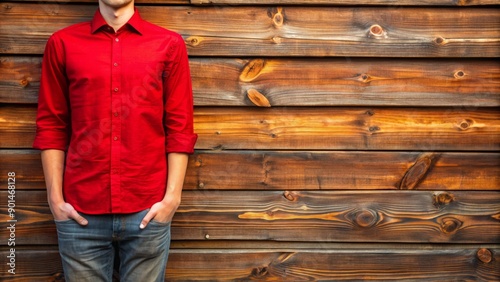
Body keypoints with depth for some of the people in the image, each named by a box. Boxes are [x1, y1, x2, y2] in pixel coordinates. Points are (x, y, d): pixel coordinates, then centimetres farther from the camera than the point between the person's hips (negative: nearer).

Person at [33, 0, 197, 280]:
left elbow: (180, 128, 2)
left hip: (148, 211, 0)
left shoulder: (169, 44, 5)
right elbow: (51, 126, 7)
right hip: (81, 213, 1)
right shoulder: (62, 43, 7)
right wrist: (55, 197, 0)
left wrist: (172, 196, -5)